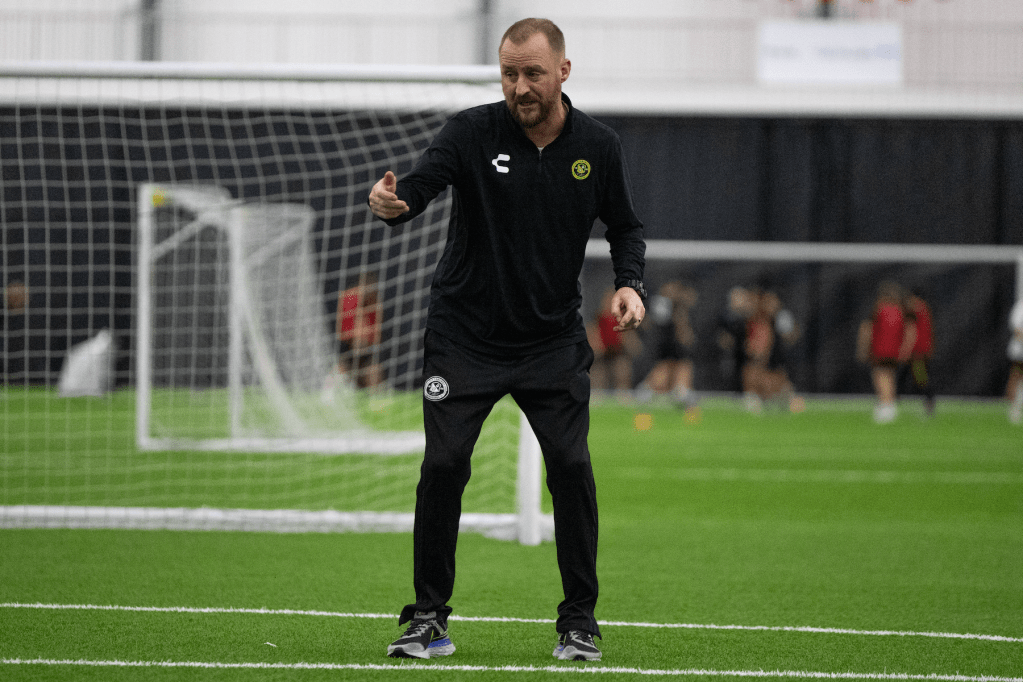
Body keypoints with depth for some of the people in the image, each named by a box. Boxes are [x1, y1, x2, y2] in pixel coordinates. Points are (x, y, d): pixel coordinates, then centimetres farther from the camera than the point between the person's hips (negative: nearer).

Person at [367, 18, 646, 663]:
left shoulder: (599, 147, -2)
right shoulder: (473, 132, -10)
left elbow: (625, 226, 10)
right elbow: (420, 184, -24)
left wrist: (630, 283, -9)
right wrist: (392, 199, -47)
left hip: (554, 338, 1)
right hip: (465, 336, -1)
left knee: (571, 465, -9)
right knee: (443, 465, -9)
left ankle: (580, 620, 7)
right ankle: (429, 618, 5)